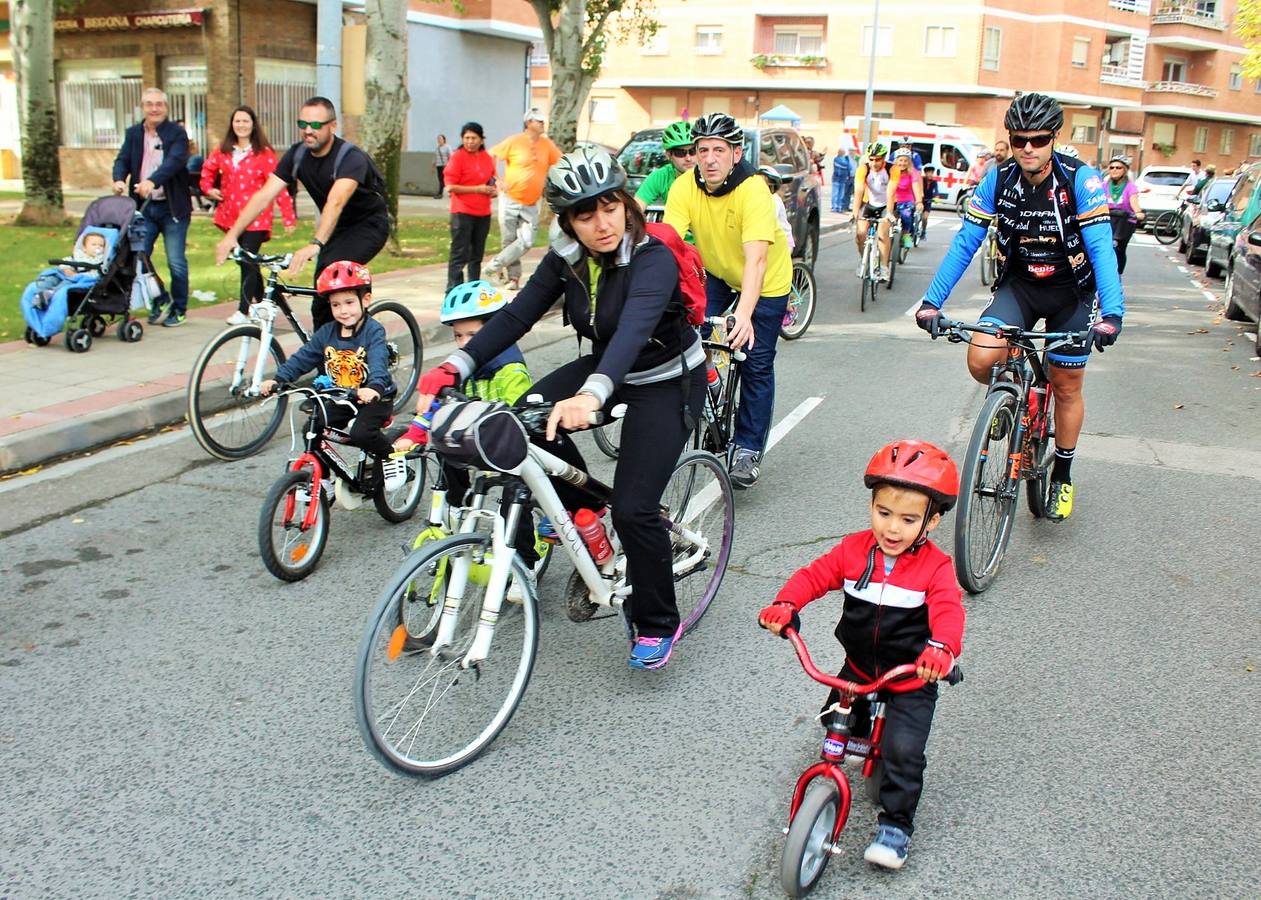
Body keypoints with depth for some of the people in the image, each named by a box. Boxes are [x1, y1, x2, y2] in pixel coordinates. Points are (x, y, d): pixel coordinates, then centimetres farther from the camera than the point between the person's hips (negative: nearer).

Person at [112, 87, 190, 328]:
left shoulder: (177, 133, -4)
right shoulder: (133, 133, 10)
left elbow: (175, 160, -20)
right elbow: (122, 159, 1)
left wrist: (152, 181, -36)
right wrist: (119, 180, -22)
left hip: (172, 208, -4)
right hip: (143, 207, 4)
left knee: (176, 262, -1)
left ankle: (179, 309, 14)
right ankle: (159, 303, 20)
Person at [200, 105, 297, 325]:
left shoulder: (264, 153, -8)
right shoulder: (223, 150, 8)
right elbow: (208, 169, 26)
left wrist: (289, 218, -16)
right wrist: (209, 188, 7)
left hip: (256, 217, -5)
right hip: (231, 216, 6)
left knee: (248, 262, -9)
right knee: (246, 262, 13)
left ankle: (243, 311, -5)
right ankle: (262, 302, 28)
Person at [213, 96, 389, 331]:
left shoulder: (351, 157, -26)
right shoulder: (297, 155, -8)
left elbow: (336, 202, -42)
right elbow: (264, 196, -15)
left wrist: (315, 245, -56)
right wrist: (232, 234, -27)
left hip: (369, 225, -6)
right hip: (336, 227, 7)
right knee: (321, 300, 0)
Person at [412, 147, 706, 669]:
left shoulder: (653, 260, -29)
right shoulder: (567, 258, -9)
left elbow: (633, 330, -46)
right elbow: (516, 315, -15)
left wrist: (590, 396, -64)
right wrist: (454, 367, -29)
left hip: (668, 382, -6)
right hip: (606, 367, 6)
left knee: (633, 508, -17)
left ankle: (656, 625, 7)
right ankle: (586, 517, 4)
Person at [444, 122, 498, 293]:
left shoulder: (487, 158, 10)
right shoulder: (457, 157, -7)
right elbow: (450, 187, -12)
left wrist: (493, 190, 3)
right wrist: (477, 189, -16)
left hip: (483, 213, 6)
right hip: (463, 212, -6)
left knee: (477, 255, 13)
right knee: (460, 255, -8)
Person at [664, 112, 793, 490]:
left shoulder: (754, 191, -33)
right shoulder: (684, 188, -22)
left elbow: (756, 259, -43)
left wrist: (744, 314, -57)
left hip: (766, 282, -3)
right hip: (716, 274, 3)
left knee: (756, 363, -4)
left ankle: (748, 449, 10)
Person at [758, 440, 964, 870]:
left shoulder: (935, 566, -16)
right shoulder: (854, 550, -7)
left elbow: (948, 610, -30)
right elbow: (813, 576, -9)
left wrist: (942, 648, -52)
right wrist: (785, 605, -30)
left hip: (913, 676, -4)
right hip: (859, 666, 4)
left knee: (903, 750, -15)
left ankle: (895, 824, 4)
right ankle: (858, 738, 52)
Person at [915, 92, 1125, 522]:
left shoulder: (1081, 180, -20)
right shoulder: (998, 180, -11)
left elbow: (1101, 248, -26)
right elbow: (965, 242, -11)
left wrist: (1112, 313, -39)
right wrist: (932, 300, -20)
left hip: (1070, 291, -2)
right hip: (1018, 284, 2)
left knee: (1067, 386, 5)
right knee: (980, 361, -22)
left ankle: (1062, 477, 26)